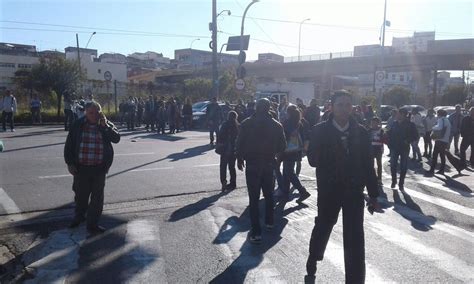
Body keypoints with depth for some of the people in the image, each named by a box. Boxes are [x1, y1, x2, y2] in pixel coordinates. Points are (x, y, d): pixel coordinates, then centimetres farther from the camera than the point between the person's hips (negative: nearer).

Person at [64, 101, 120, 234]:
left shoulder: (107, 125, 2)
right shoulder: (78, 125, 1)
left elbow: (116, 138, -13)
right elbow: (69, 145, 3)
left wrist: (104, 126, -19)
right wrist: (70, 163, -2)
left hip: (99, 168, 0)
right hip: (81, 168, 0)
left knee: (97, 197, 5)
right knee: (80, 194, 14)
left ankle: (93, 224, 18)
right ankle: (79, 216, 41)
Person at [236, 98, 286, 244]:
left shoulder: (247, 123, -8)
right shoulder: (276, 125, 0)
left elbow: (239, 144, -9)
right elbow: (282, 146, 2)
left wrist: (240, 159, 7)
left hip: (252, 165, -3)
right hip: (269, 165, 3)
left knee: (254, 198, -1)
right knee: (268, 195, 22)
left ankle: (256, 232, -4)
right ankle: (269, 222, 35)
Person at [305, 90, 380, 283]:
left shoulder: (360, 132, 0)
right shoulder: (320, 131, -5)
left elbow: (368, 165, 2)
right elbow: (313, 160, -11)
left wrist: (373, 195, 3)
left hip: (354, 191, 1)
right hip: (328, 191, -1)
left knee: (355, 240, 2)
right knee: (322, 228, 16)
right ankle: (311, 268, 43)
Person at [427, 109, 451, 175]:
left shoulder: (441, 119, -7)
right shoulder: (447, 121, 20)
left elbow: (439, 127, -25)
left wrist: (434, 128, -8)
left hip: (440, 140, -8)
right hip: (446, 141, 8)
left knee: (435, 155, -6)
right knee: (442, 155, 12)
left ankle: (432, 170, -8)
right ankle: (442, 170, 12)